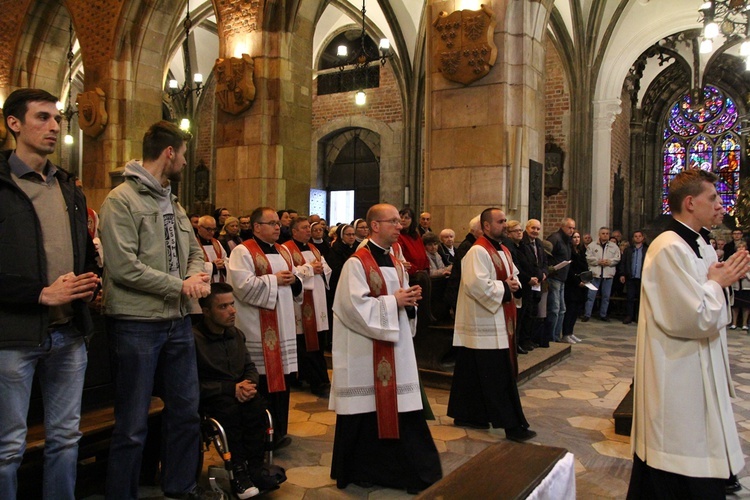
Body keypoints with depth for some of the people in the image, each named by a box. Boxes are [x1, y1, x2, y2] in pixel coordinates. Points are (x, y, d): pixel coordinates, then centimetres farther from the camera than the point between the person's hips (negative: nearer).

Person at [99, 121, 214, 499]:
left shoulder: (172, 203, 14)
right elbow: (123, 267, -19)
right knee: (133, 426, 4)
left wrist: (197, 277, -6)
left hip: (178, 321, 8)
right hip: (137, 323, -8)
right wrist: (179, 285, -15)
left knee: (186, 412, 17)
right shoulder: (121, 200, -11)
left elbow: (194, 252, 16)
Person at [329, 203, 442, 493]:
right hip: (365, 349, -7)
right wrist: (393, 301, -17)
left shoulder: (396, 263, 13)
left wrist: (409, 300, -3)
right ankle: (357, 469, 22)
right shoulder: (357, 263, -12)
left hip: (396, 345, 7)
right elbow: (356, 305, -20)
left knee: (399, 407, 9)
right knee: (366, 409, 4)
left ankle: (411, 471, 20)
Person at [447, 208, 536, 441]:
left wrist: (514, 285, 2)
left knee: (476, 373, 15)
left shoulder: (503, 251, 14)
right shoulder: (478, 252, -16)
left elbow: (514, 274, 24)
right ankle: (512, 424, 4)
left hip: (499, 321, 10)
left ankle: (465, 415, 25)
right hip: (485, 324, -10)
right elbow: (476, 284, -26)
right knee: (499, 376, -4)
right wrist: (504, 287, -15)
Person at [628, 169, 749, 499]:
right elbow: (697, 318, -24)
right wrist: (717, 283, -9)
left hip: (697, 376, 10)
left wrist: (722, 280, 0)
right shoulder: (670, 249, -21)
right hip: (678, 383, -10)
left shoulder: (700, 246, 10)